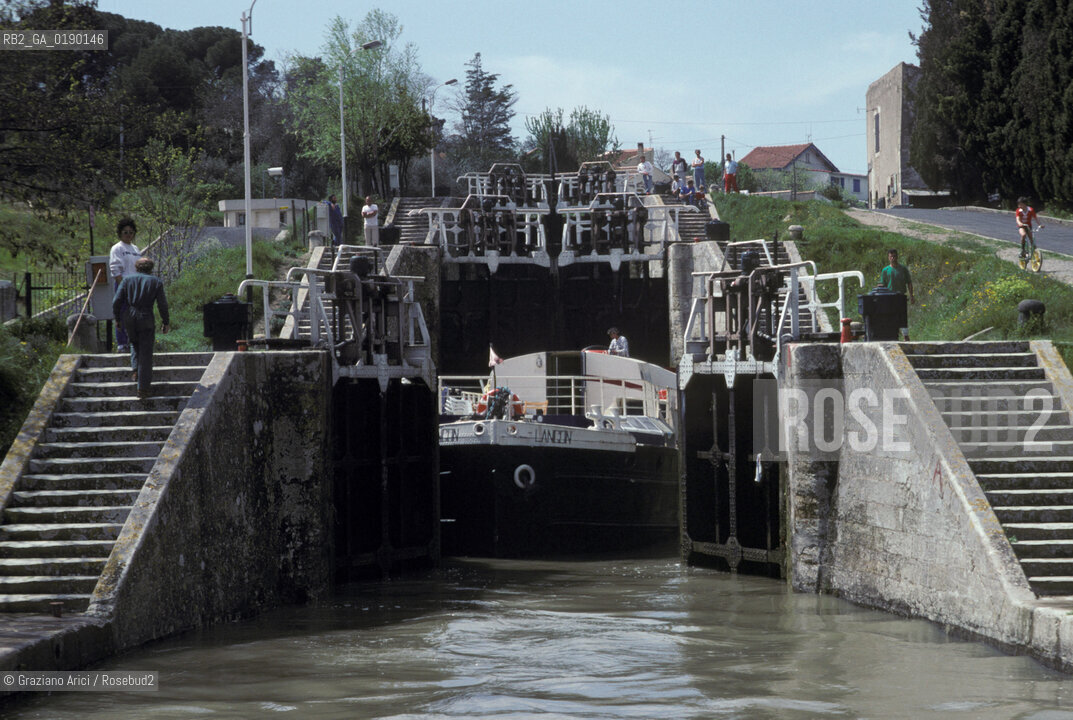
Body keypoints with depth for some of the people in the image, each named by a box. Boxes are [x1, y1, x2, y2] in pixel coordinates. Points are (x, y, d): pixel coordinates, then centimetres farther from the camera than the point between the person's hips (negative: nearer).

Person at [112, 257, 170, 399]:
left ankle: (136, 369, 19)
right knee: (146, 353, 5)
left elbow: (116, 301, 0)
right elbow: (162, 305, 0)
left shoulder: (127, 280, 6)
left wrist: (118, 319, 11)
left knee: (135, 342, 32)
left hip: (128, 318, 2)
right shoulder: (156, 282, 3)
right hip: (146, 318, -2)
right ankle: (143, 387, 6)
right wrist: (166, 322, 11)